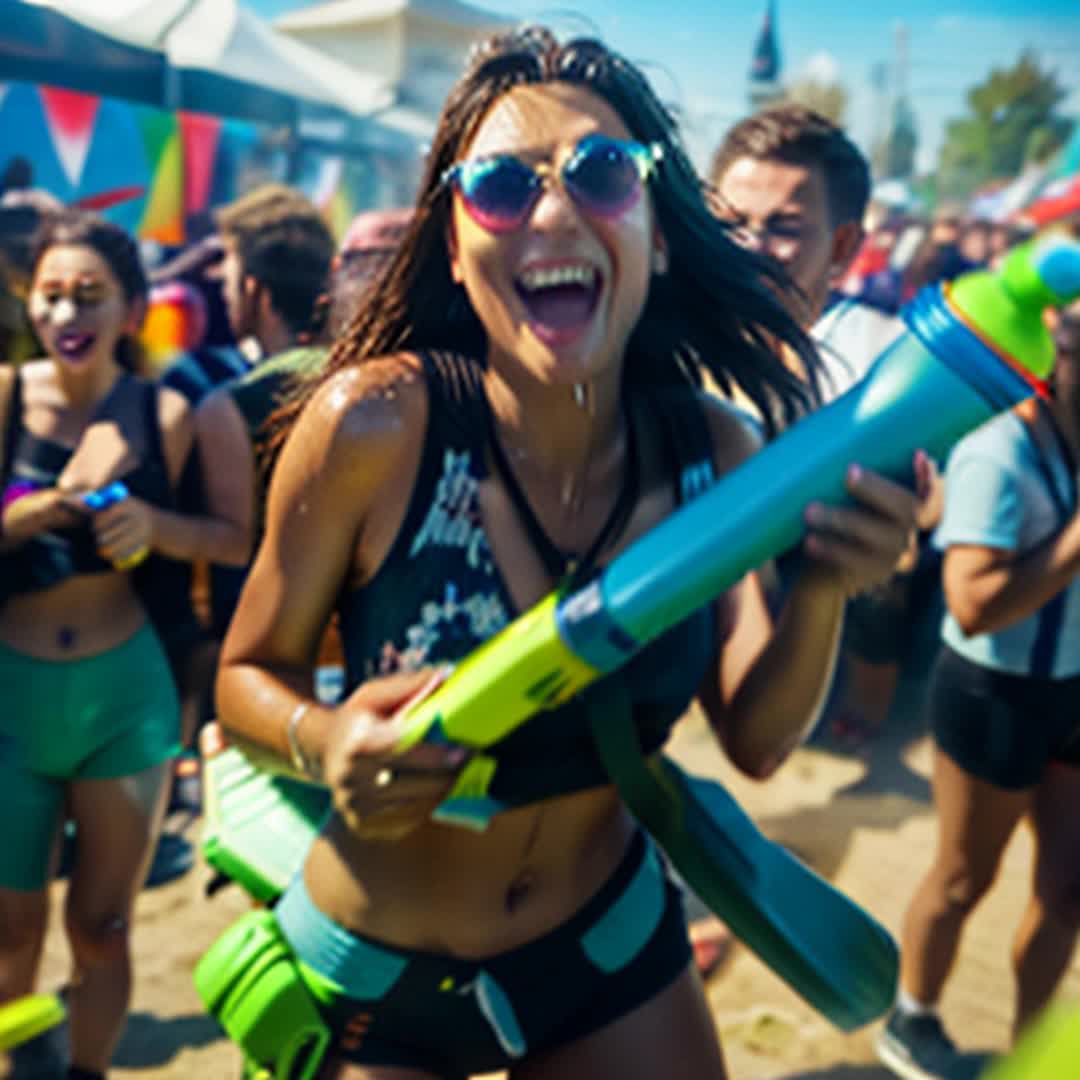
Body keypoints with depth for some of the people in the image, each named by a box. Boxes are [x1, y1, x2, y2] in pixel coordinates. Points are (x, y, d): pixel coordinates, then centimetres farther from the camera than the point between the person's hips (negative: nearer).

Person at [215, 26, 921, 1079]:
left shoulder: (714, 451, -13)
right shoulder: (375, 423, -24)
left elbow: (754, 737, -8)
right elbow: (248, 675, -12)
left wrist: (819, 594, -25)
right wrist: (326, 741, -32)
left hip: (612, 945, 3)